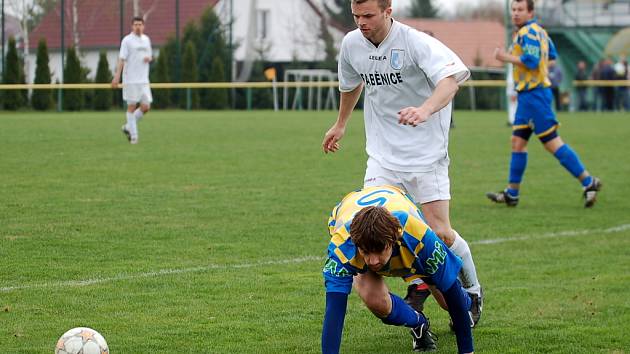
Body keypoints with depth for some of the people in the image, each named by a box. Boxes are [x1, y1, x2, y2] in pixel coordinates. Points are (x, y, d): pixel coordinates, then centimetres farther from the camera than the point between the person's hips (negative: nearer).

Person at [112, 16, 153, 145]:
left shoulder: (146, 39, 13)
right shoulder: (127, 40, -4)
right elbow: (122, 59, -9)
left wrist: (149, 58, -1)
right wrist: (117, 76, -18)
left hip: (143, 80, 6)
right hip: (130, 80, -6)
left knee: (145, 107, -1)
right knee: (132, 106, -3)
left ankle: (128, 127, 17)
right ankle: (133, 136, 3)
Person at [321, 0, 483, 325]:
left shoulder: (416, 43, -18)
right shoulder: (352, 44, 2)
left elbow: (450, 78, -35)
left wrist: (425, 109, -54)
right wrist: (340, 124, 38)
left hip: (426, 154, -5)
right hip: (383, 155, 5)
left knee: (440, 232, -8)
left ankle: (473, 293, 18)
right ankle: (417, 285, 8)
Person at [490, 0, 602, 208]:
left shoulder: (528, 33, -15)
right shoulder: (539, 31, 15)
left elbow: (531, 60, -26)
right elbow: (552, 56, 26)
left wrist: (506, 57, -18)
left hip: (534, 95, -10)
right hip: (527, 95, 10)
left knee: (552, 143, -8)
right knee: (518, 142, 10)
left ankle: (588, 182, -5)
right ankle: (511, 194, 14)